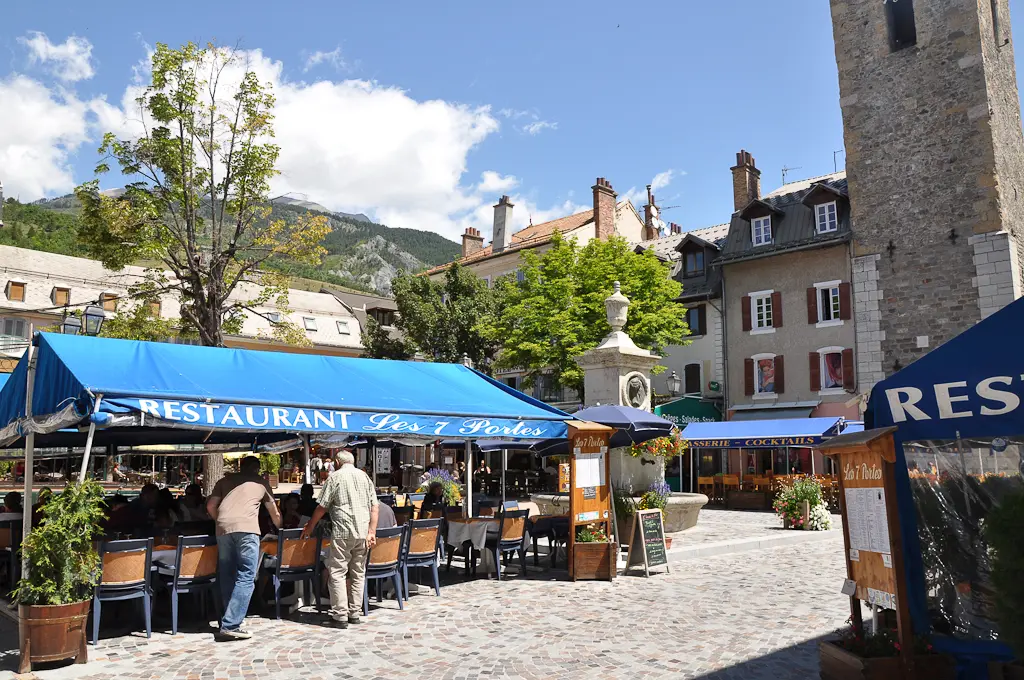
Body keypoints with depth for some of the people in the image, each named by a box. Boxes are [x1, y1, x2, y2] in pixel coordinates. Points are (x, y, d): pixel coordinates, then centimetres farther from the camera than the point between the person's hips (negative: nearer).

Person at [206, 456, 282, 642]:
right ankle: (230, 625, -11)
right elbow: (274, 513, 31)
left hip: (223, 529, 4)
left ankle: (229, 622, 15)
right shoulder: (261, 482, 22)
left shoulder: (225, 480, 26)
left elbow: (210, 506, 19)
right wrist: (280, 528, 50)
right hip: (246, 529, -4)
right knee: (246, 578, -3)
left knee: (227, 577, 12)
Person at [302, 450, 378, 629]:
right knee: (358, 573, 12)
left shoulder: (335, 477, -1)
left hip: (342, 532, -5)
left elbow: (322, 507, -1)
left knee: (337, 573, 0)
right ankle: (354, 613, 18)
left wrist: (309, 527, 11)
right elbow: (375, 506, 5)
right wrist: (372, 532, 5)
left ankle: (340, 616, -1)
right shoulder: (364, 476, 11)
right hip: (363, 532, 5)